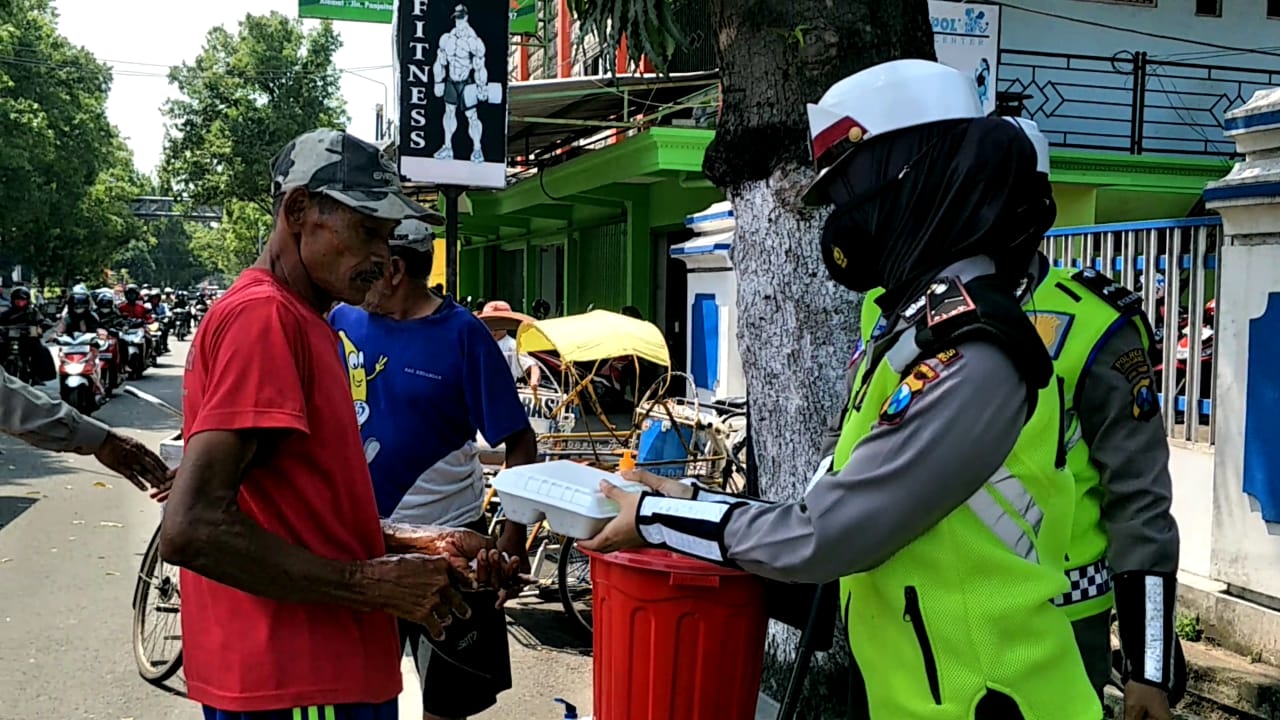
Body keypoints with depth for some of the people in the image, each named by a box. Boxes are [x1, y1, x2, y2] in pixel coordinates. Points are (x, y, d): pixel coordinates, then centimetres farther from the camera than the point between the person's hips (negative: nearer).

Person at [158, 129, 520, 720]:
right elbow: (190, 529, -25)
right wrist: (370, 585, -18)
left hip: (315, 666, 10)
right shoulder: (263, 317, -16)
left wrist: (416, 543, 7)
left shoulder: (299, 321, 15)